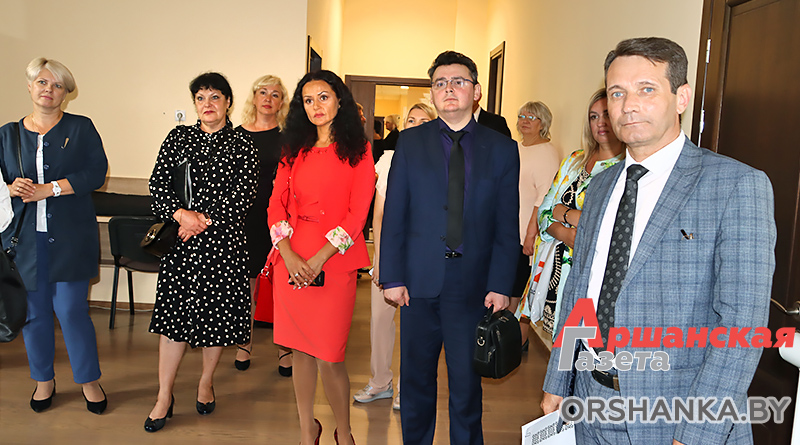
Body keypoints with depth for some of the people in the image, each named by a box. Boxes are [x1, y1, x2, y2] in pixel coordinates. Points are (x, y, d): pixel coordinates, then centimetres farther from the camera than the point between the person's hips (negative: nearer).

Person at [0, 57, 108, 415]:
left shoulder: (81, 128, 3)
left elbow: (96, 172, -8)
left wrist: (48, 190, -16)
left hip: (70, 237, -3)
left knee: (72, 311, -3)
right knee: (33, 312, 8)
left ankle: (89, 381, 16)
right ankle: (43, 380, 28)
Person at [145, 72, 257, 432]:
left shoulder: (242, 147, 1)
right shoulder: (178, 138, 10)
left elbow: (242, 196, -8)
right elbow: (158, 183, 3)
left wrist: (203, 220, -14)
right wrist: (182, 214, -13)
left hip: (223, 242, -2)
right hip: (179, 240, 2)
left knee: (216, 313, 6)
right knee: (174, 310, 3)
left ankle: (206, 384, 27)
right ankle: (164, 396, 13)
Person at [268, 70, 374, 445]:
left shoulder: (358, 150, 2)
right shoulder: (294, 151, 14)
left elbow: (357, 214, -6)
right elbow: (277, 205, 6)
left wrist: (318, 259, -13)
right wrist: (289, 255, -10)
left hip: (334, 262, -4)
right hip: (292, 261, 4)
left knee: (328, 356, -5)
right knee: (301, 350, 10)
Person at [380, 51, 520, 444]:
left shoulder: (502, 149, 5)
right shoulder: (410, 142, 6)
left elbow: (507, 225, 2)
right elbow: (394, 216, 2)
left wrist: (501, 285, -4)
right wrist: (392, 277, -4)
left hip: (473, 287, 0)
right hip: (419, 281, 1)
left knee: (466, 383, 8)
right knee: (416, 380, 12)